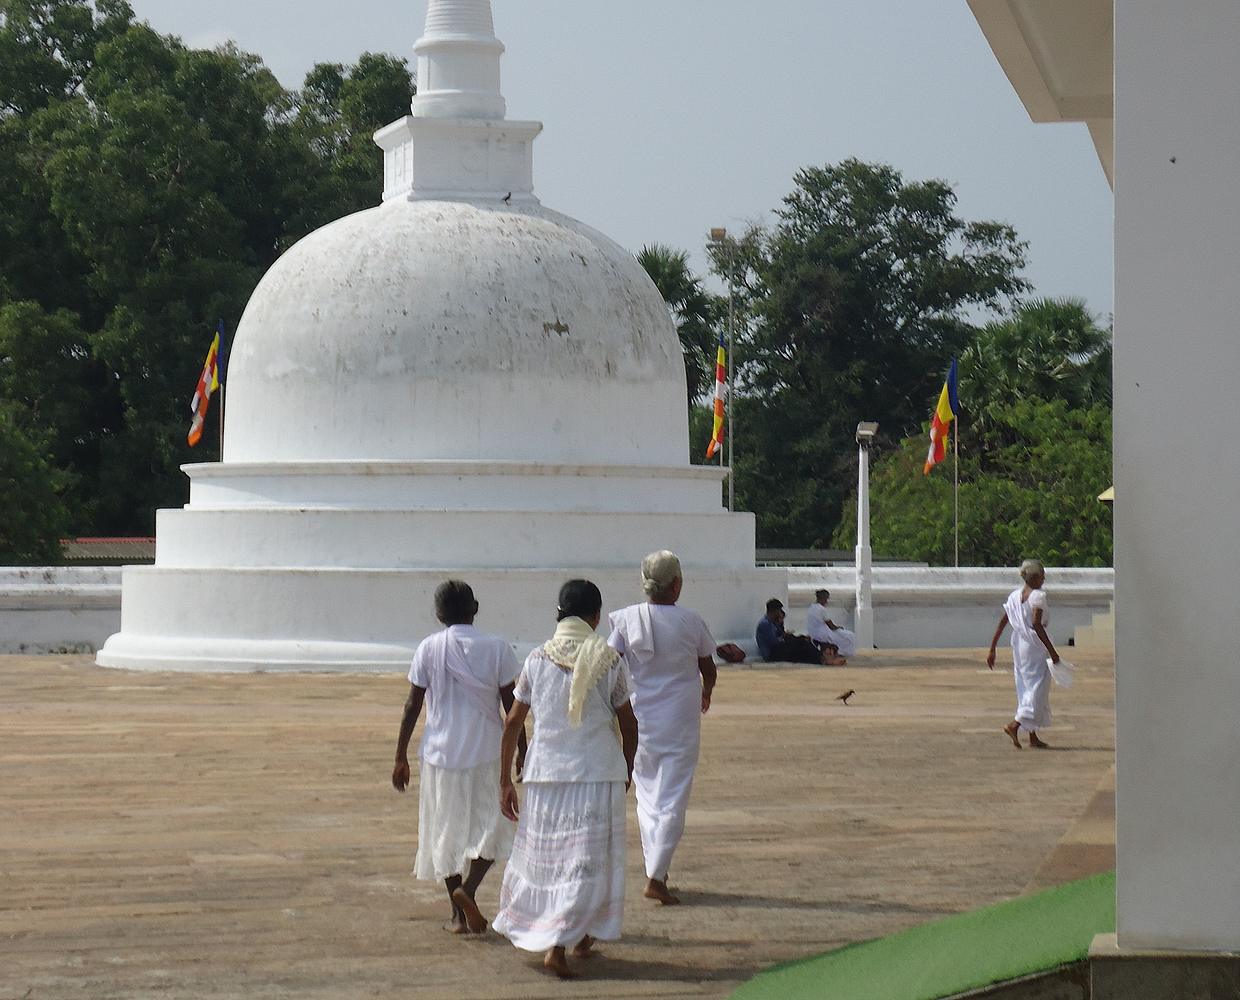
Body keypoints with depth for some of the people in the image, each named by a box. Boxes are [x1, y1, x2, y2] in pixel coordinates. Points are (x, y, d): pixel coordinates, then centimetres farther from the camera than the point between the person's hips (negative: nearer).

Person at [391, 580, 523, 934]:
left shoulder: (428, 649, -2)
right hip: (485, 752, -1)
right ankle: (468, 888, -15)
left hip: (440, 752, 1)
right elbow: (511, 705, -1)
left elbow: (413, 705, -1)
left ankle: (459, 915, 12)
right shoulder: (496, 649, -4)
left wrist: (401, 756, 6)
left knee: (446, 832, 12)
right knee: (490, 828, 10)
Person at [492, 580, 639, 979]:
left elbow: (513, 723, 3)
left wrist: (505, 781, 10)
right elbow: (627, 722, 3)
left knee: (541, 854, 17)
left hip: (545, 772, 2)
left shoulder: (538, 659, 1)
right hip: (598, 773, -2)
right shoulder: (610, 661, -4)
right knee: (589, 862, 2)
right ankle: (558, 944, -7)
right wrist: (627, 769, 20)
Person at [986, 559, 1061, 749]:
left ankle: (1032, 736, 17)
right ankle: (1015, 725, -19)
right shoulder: (1038, 596, -12)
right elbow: (1036, 624, -23)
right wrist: (1052, 650, -21)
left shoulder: (1014, 596, 8)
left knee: (1026, 689, 13)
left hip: (1018, 645, 8)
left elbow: (1002, 623, 8)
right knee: (1038, 688, -3)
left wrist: (992, 650, 12)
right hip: (1035, 646, -8)